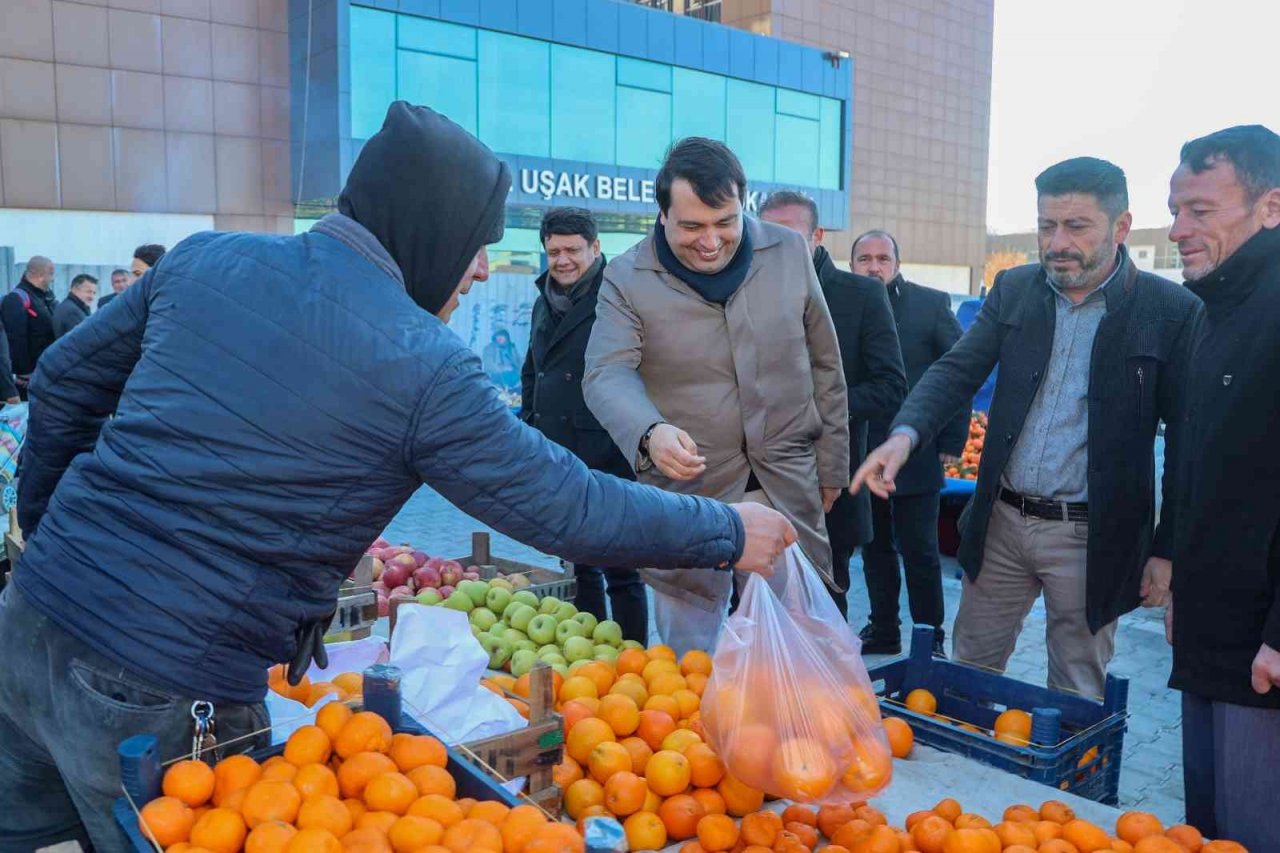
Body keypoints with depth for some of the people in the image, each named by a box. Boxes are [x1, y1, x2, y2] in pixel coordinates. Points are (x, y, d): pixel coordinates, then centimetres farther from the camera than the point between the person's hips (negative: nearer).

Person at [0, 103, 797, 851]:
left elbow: (66, 380, 13)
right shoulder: (424, 367, -16)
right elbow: (572, 507, -10)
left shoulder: (205, 259, 3)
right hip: (163, 689, -6)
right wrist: (729, 533, 4)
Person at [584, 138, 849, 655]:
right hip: (687, 493, -2)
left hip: (788, 490, 2)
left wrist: (830, 468, 10)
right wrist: (651, 432, -37)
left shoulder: (790, 253, 2)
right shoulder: (627, 278, -5)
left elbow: (824, 366, 9)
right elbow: (607, 375, -16)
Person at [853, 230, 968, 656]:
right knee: (875, 549, 15)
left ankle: (930, 640, 20)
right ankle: (883, 631, 29)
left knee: (920, 553, 5)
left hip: (915, 455, -2)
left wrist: (952, 441, -4)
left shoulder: (931, 304, -4)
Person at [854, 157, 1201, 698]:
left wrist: (1168, 547, -6)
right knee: (969, 666, 16)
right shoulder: (1014, 289, 3)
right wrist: (905, 434, -21)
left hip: (1091, 537, -3)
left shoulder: (1172, 312, -9)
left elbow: (1188, 438, -5)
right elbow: (957, 370, -2)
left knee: (1077, 697, 12)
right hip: (1000, 521, 4)